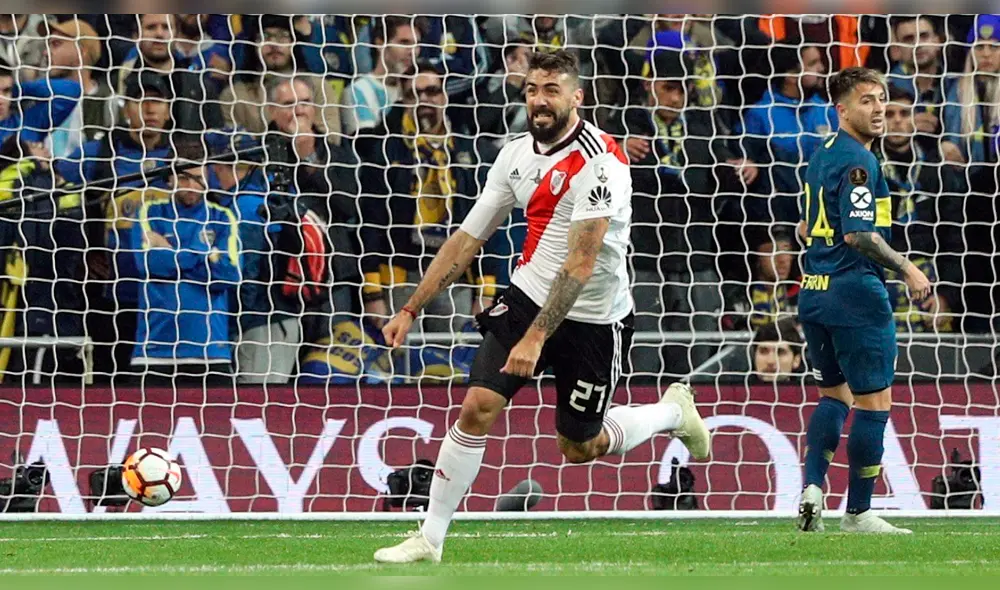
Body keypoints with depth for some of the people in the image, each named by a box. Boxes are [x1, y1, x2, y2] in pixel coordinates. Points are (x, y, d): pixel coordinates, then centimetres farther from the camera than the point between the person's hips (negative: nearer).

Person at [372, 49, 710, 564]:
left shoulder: (598, 160, -22)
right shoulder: (516, 155, 0)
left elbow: (581, 262, -28)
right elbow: (467, 240, 8)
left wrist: (536, 337, -33)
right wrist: (411, 310, 5)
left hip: (592, 319, -5)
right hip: (527, 296, 5)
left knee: (580, 449, 9)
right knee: (477, 407, -13)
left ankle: (673, 410, 36)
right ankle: (430, 538, -4)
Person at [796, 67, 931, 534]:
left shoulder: (821, 157, 14)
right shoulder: (858, 162, -15)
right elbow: (859, 235, -24)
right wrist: (908, 271, -18)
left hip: (814, 293, 9)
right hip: (856, 294, -9)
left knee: (834, 395, 20)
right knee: (874, 402, -2)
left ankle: (812, 487, 6)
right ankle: (857, 513, 1)